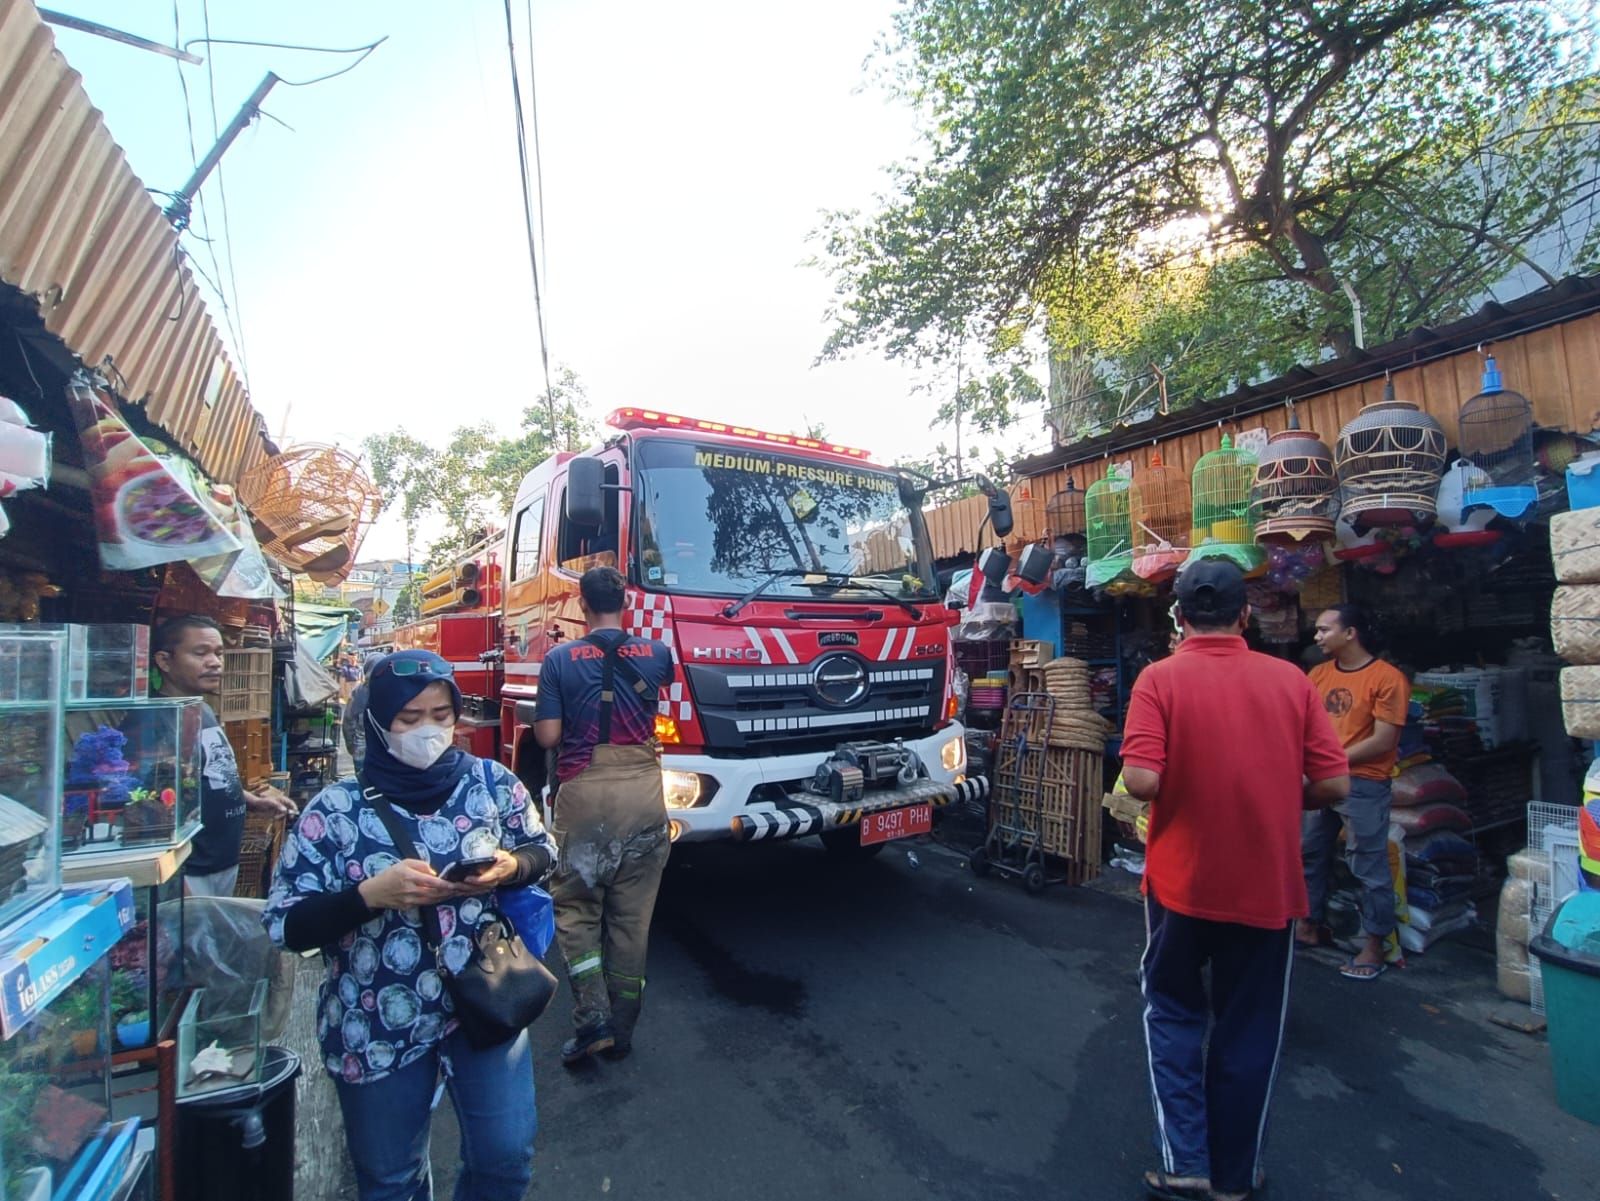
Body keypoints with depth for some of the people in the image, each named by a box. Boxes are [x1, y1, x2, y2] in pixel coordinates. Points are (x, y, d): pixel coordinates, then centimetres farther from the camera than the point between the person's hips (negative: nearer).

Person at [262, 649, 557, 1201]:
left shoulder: (492, 782, -7)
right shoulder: (335, 810, -13)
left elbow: (541, 850, 5)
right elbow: (285, 924, -10)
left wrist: (510, 867, -16)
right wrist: (371, 894, -26)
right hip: (376, 1025, -1)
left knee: (506, 1156, 9)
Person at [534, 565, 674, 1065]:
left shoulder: (560, 659, -5)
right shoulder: (656, 653, 2)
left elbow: (547, 735, -6)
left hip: (584, 797, -2)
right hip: (643, 794, 2)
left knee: (575, 910, 16)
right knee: (632, 917, 12)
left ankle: (592, 1016, 5)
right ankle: (622, 1030, 23)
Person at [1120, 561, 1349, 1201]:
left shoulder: (1160, 679, -12)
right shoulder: (1291, 679, -3)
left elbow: (1141, 780, -20)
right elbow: (1334, 785, -4)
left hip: (1182, 882, -2)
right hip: (1268, 888, 3)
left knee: (1173, 1013, 20)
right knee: (1249, 1031, 18)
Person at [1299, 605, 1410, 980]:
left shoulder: (1388, 678, -11)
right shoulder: (1319, 673, 8)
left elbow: (1383, 741, -15)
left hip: (1363, 784, -7)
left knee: (1369, 868, 3)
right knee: (1311, 855, 16)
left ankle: (1375, 946, 17)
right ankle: (1310, 926, 31)